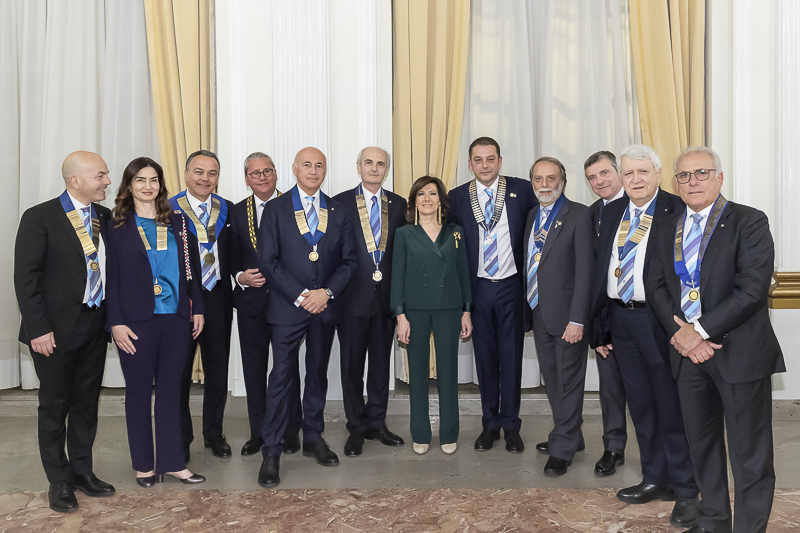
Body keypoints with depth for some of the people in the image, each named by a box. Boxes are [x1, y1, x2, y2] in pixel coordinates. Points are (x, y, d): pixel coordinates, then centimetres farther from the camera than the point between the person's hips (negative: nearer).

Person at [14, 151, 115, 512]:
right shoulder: (40, 218, -10)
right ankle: (59, 481, 22)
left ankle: (82, 471, 30)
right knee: (55, 404, 8)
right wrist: (38, 329, -16)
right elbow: (26, 278, -11)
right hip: (56, 330, -5)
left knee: (86, 402, 15)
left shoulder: (105, 217, 6)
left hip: (95, 326, 5)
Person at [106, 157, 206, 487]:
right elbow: (111, 277, -3)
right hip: (136, 322, -2)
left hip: (176, 318, 2)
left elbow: (191, 268, 11)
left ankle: (172, 462, 19)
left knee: (171, 389, 9)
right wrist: (115, 322, -9)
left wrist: (197, 308, 8)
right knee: (139, 391, 8)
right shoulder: (116, 227, 1)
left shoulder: (178, 222, 9)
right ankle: (144, 464, 22)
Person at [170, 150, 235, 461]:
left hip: (218, 298, 3)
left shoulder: (228, 210, 7)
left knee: (218, 371, 12)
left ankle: (214, 433, 29)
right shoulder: (168, 209, -3)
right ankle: (180, 438, 25)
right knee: (179, 371, 8)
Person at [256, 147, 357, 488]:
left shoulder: (339, 212, 9)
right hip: (287, 307, -3)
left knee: (318, 373, 14)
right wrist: (301, 296, -14)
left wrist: (327, 292, -10)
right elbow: (268, 261, -6)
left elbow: (348, 260, 6)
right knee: (282, 376, -3)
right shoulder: (276, 209, 0)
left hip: (325, 307, 3)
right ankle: (271, 451, 7)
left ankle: (314, 438, 29)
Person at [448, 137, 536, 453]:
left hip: (511, 287, -1)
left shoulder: (521, 190, -1)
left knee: (511, 356, 5)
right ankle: (490, 424, 24)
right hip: (478, 287, 1)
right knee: (485, 356, 10)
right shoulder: (457, 197, 2)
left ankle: (511, 426, 18)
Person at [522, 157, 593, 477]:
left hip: (566, 315, -7)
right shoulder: (532, 216, 12)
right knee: (551, 377, 17)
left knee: (569, 380, 4)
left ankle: (563, 448, 18)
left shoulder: (579, 215, -9)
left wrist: (577, 319, -19)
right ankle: (570, 436, 35)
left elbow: (584, 270, -15)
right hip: (538, 313, 7)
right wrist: (528, 311, 9)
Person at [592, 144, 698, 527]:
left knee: (672, 407, 5)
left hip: (659, 319, -6)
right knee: (640, 406, 16)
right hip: (621, 319, 6)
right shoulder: (612, 212, 11)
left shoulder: (678, 211, -7)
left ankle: (685, 490, 22)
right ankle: (655, 479, 32)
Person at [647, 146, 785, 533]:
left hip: (739, 352, -5)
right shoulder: (666, 229, 10)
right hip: (687, 351, 5)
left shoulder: (749, 222, -6)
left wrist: (701, 330, -17)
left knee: (749, 452, 4)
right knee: (701, 442, 17)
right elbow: (656, 286, 6)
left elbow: (752, 289, -15)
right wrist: (679, 333, -9)